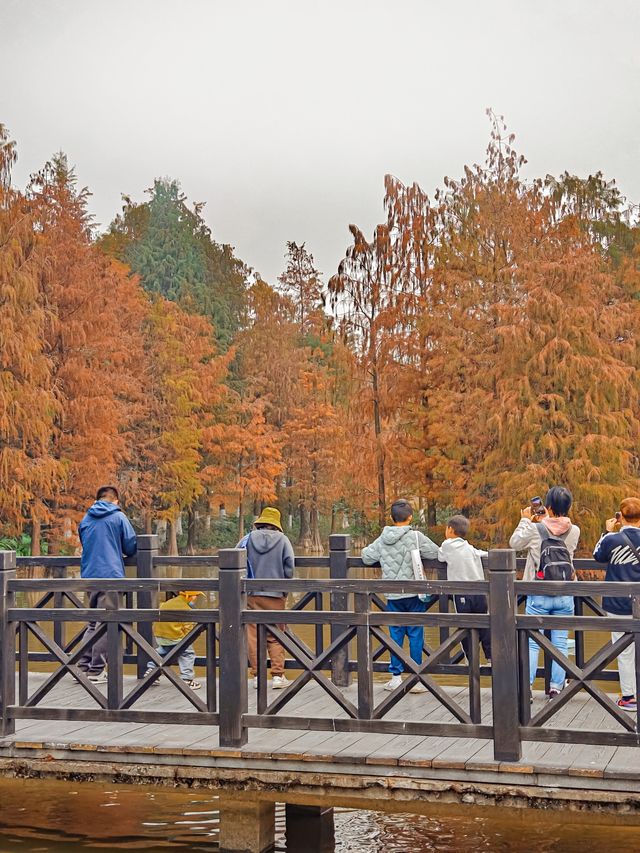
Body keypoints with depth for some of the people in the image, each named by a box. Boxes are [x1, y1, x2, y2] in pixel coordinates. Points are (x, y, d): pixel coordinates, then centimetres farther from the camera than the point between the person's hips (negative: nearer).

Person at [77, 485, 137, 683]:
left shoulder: (86, 520, 13)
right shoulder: (118, 517, -2)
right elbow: (131, 546, -1)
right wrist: (119, 552, 20)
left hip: (88, 575, 5)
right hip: (111, 574, -5)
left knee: (93, 622, 16)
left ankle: (83, 665, 11)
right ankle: (96, 670, -1)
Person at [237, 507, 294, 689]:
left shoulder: (247, 539, 2)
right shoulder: (282, 540, -1)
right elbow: (289, 568, -3)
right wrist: (285, 590, 12)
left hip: (251, 594, 1)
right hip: (275, 595, -1)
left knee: (253, 635, 6)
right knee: (275, 636, 7)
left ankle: (257, 676, 5)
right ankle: (277, 675, 2)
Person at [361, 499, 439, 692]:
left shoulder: (382, 540, 2)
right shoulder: (415, 537, -9)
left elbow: (366, 557, 11)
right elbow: (436, 553, -1)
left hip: (393, 596, 3)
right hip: (413, 594, -3)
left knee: (395, 634, 10)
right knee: (415, 635, 3)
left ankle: (396, 677, 13)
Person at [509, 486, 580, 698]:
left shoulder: (535, 529, -13)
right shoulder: (574, 531, -3)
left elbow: (514, 543, 4)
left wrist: (525, 520, 12)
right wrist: (545, 520, 15)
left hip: (539, 595, -2)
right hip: (564, 595, 2)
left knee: (532, 643, 4)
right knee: (560, 643, 9)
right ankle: (556, 687, 10)